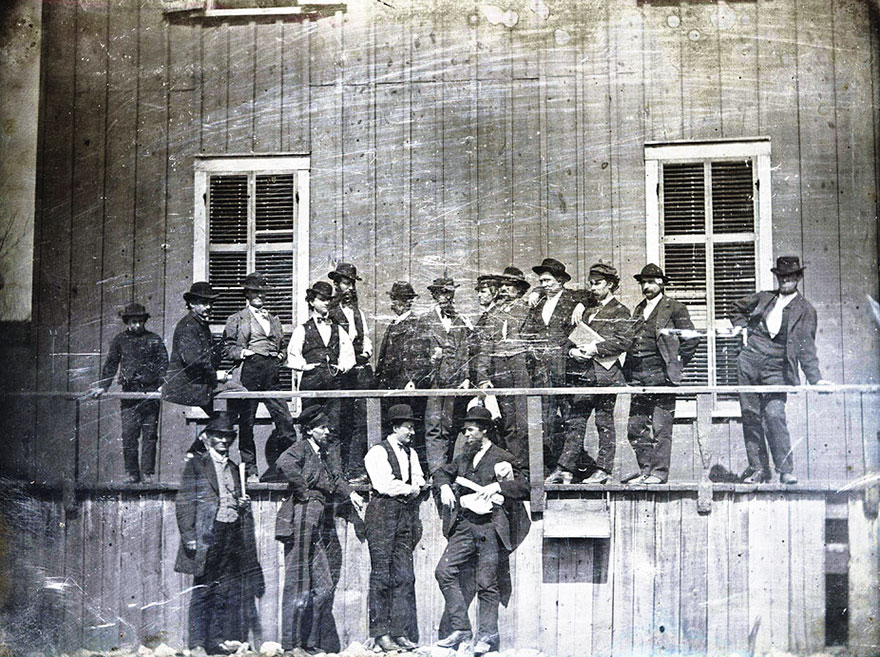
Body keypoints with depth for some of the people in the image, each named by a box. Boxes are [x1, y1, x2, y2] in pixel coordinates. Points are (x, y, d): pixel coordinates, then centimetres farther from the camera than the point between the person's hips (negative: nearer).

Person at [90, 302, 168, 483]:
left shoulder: (154, 339, 9)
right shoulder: (120, 340, 12)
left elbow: (163, 363, 5)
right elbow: (111, 364, 16)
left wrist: (162, 384, -9)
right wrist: (102, 386, 7)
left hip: (151, 393, -1)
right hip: (129, 393, 1)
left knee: (150, 434, 0)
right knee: (128, 434, -5)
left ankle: (147, 472, 4)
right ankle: (131, 472, 2)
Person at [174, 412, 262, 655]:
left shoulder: (234, 468, 20)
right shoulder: (196, 464, 3)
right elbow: (185, 502, -4)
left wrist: (243, 506, 4)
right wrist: (189, 535, -12)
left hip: (234, 535, 5)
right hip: (208, 537, -5)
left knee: (231, 592, 2)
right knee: (204, 591, -5)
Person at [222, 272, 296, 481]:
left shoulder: (274, 319, 25)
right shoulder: (237, 319, 11)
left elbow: (282, 344, 31)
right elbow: (228, 348, 5)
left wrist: (281, 355, 10)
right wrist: (242, 352, -12)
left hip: (271, 369, 4)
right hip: (249, 369, -4)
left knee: (285, 421, -7)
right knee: (246, 423, -1)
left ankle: (276, 467, 4)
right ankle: (250, 470, 7)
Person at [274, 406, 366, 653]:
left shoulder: (321, 454, 20)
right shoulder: (301, 448, -6)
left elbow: (333, 478, 36)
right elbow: (283, 465, -27)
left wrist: (349, 492, 20)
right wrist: (303, 491, -18)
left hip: (321, 526, 9)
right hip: (302, 520, -9)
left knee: (324, 583, 10)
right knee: (300, 582, -7)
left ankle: (315, 641, 17)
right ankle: (293, 642, -2)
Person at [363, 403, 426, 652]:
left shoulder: (411, 454, 20)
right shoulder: (377, 452, -3)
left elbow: (419, 481, 16)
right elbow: (383, 485, -11)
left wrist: (413, 488, -5)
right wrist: (409, 489, 0)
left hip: (406, 517, 6)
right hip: (383, 513, -6)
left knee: (404, 576, 1)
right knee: (381, 576, -5)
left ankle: (401, 632, 3)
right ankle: (381, 633, -2)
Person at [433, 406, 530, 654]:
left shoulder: (501, 458, -2)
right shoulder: (464, 458, 15)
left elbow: (524, 487, -5)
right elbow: (441, 473, 29)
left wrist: (497, 486, -18)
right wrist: (444, 486, 8)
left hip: (490, 528, -6)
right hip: (465, 526, 6)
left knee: (487, 583, -3)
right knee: (444, 571, -4)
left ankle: (487, 634, 11)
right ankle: (460, 628, 3)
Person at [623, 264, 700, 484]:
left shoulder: (674, 308, 1)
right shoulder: (638, 309, 20)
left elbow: (691, 338, -2)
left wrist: (676, 364, -4)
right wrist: (629, 370, 15)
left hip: (660, 375, -6)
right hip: (638, 376, 7)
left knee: (661, 428, -5)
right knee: (635, 428, 5)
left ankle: (660, 472, 0)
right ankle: (646, 470, 14)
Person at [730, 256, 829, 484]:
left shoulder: (805, 310, 2)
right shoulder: (764, 298, 13)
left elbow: (806, 347, -1)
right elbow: (738, 307, 31)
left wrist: (816, 378, -10)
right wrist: (740, 326, 13)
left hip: (776, 369, -4)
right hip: (749, 363, 4)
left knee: (774, 416, -15)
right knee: (750, 416, 4)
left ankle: (785, 470, -5)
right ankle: (758, 468, 11)